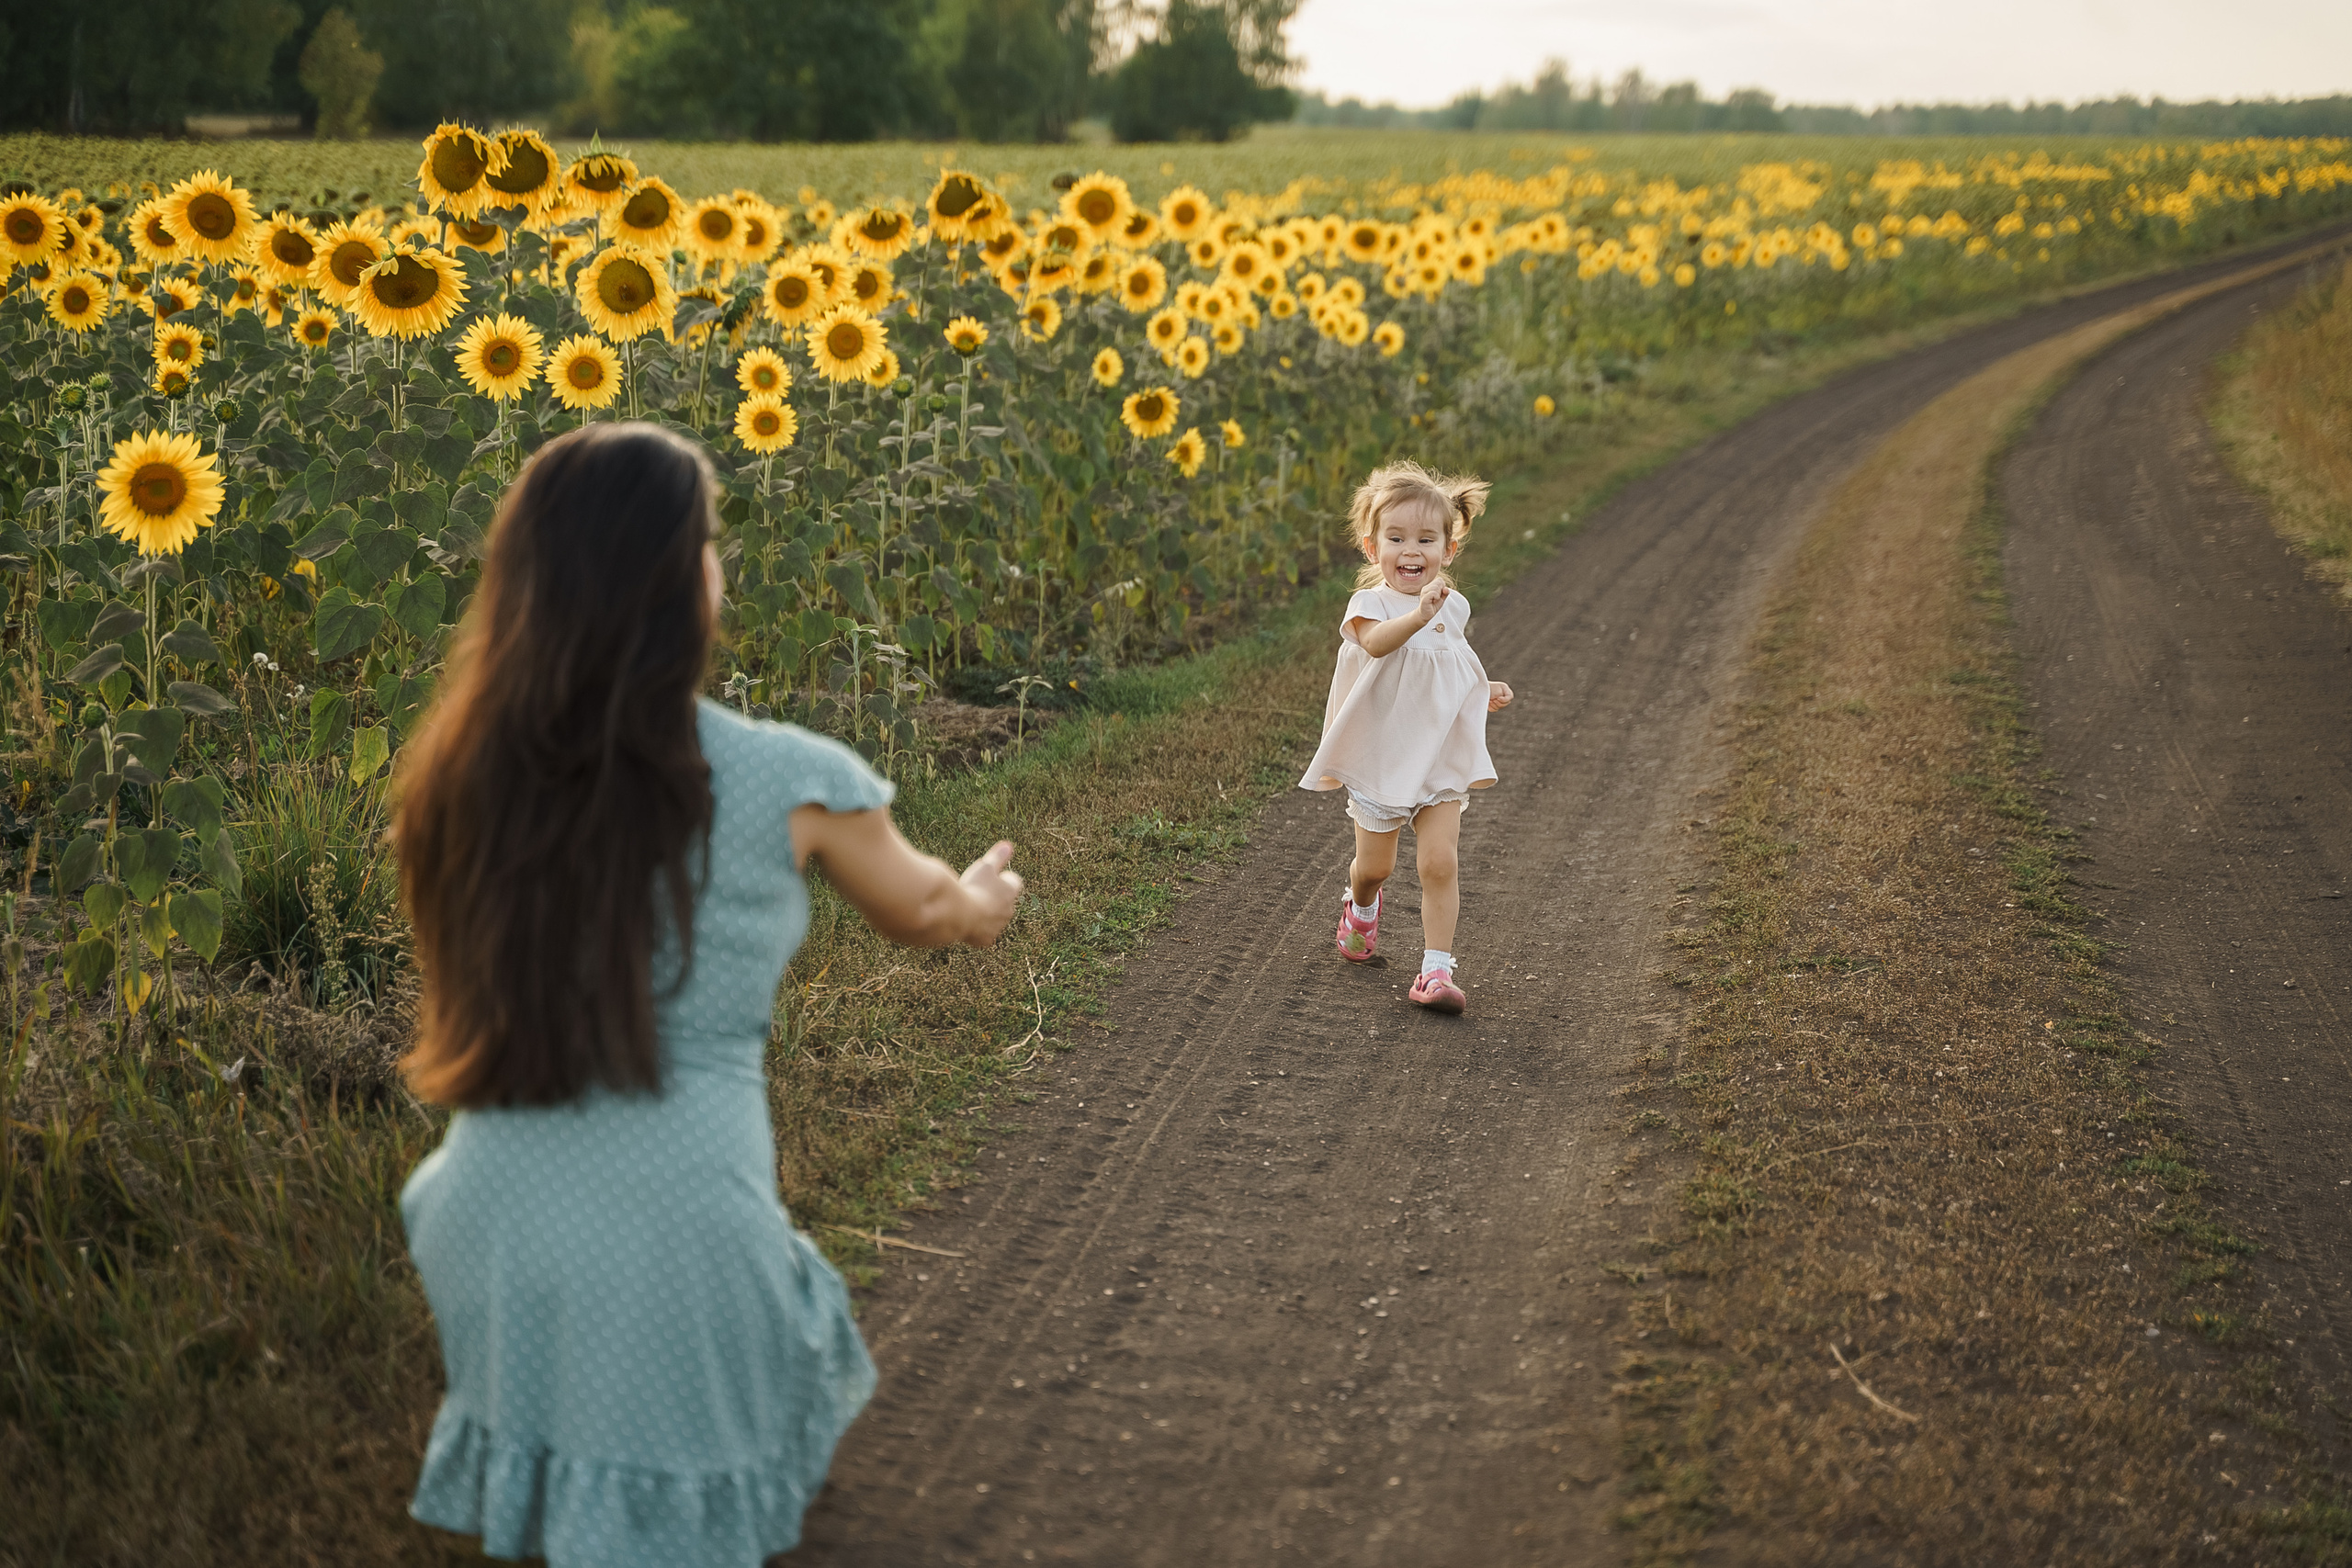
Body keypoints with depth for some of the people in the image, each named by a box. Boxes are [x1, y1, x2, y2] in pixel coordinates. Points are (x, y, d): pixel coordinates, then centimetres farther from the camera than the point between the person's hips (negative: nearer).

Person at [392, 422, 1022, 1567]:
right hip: (672, 1247, -3)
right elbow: (924, 916, 11)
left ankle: (521, 1465, 19)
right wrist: (984, 897, 34)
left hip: (483, 1237, 4)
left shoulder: (463, 773, -2)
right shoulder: (790, 783, -9)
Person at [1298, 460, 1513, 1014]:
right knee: (1375, 864, 12)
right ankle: (1362, 903, 48)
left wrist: (1486, 693, 3)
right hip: (1379, 758, -3)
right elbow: (1377, 642, -41)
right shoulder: (1370, 603, -15)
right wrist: (1418, 614, -58)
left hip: (1441, 760, 3)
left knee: (1440, 862, -9)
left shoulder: (1454, 607, 2)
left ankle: (1436, 969, -3)